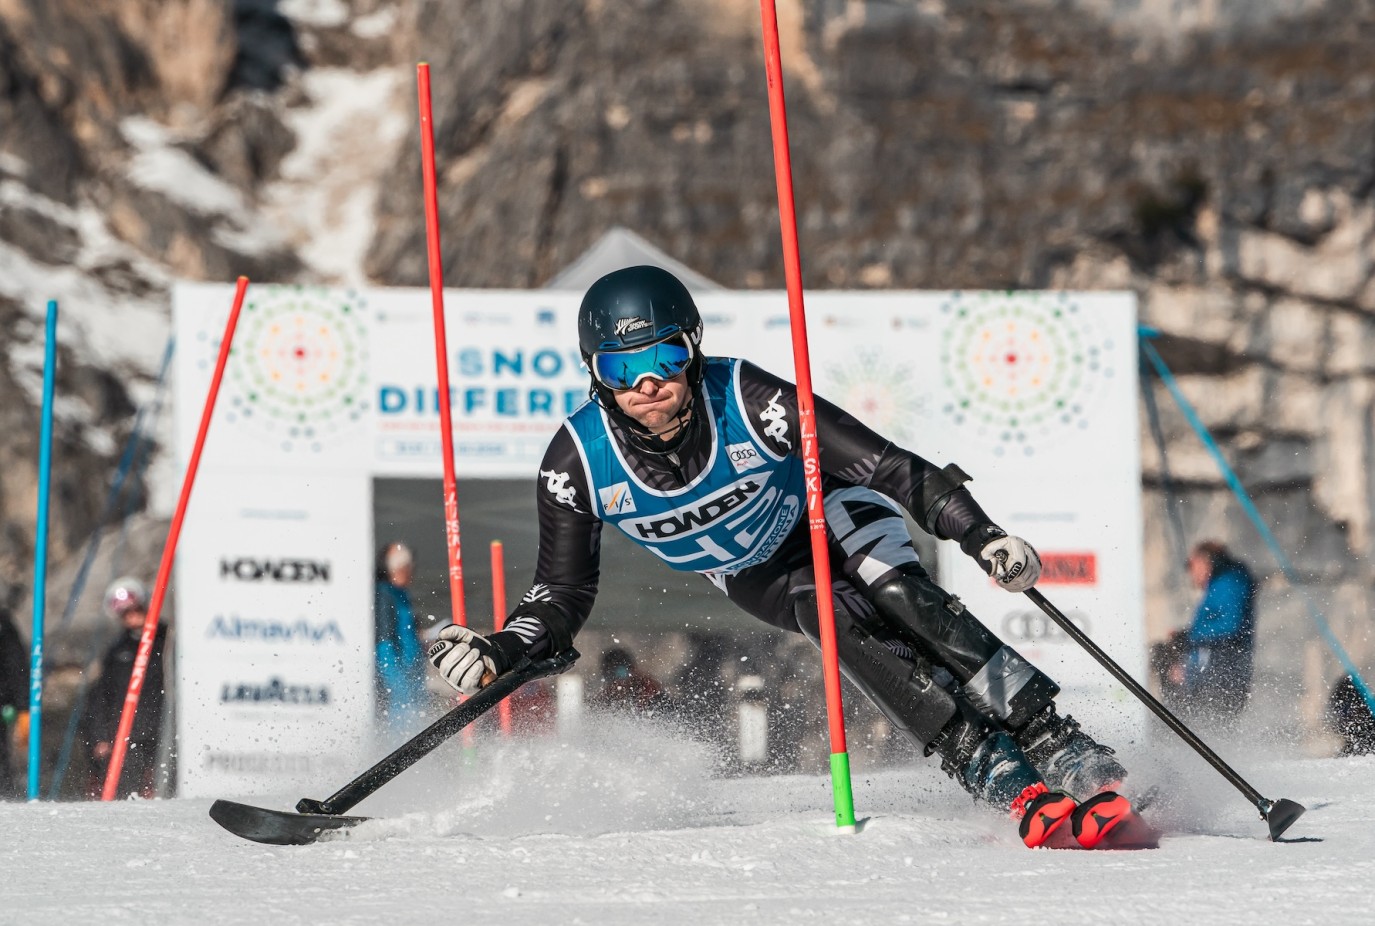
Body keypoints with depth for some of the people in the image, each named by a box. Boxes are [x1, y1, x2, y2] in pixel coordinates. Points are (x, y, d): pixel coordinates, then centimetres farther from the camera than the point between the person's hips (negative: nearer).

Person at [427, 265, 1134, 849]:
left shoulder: (748, 401, -35)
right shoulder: (578, 463, -28)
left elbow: (883, 464, -32)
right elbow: (563, 595, -16)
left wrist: (981, 535, -42)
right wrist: (499, 653, -35)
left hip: (830, 513, -2)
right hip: (760, 577, 2)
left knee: (905, 601, -30)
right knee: (847, 630, -27)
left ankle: (1066, 755, -29)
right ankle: (1007, 782, -29)